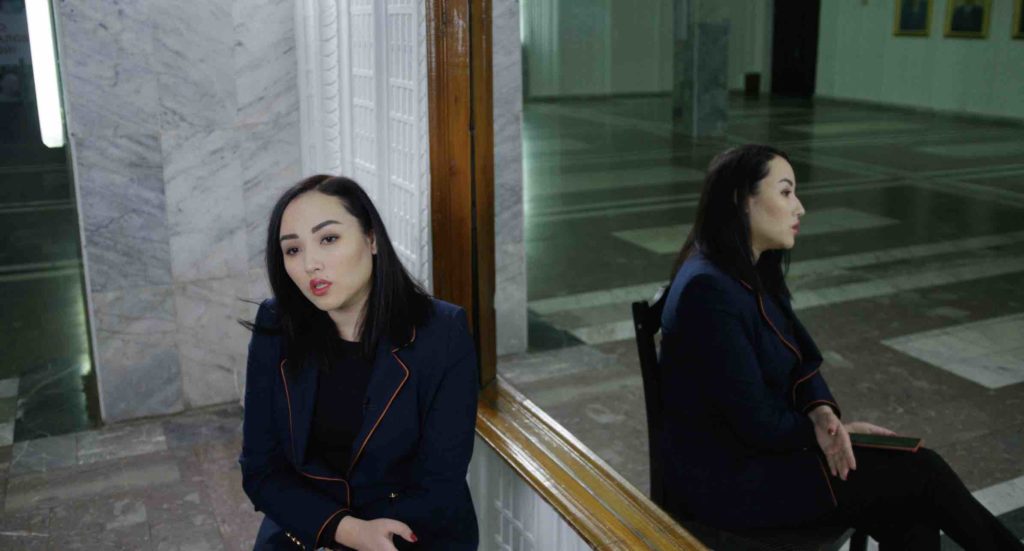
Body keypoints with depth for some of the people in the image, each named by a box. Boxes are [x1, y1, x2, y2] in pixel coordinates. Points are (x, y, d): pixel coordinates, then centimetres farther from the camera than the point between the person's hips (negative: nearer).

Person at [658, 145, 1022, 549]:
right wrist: (832, 430, -7)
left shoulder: (754, 274, 6)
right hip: (728, 479, -8)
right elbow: (756, 423, -23)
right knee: (921, 471, -5)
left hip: (761, 448, 8)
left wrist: (823, 414, -13)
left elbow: (802, 365, 7)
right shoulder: (708, 291, -25)